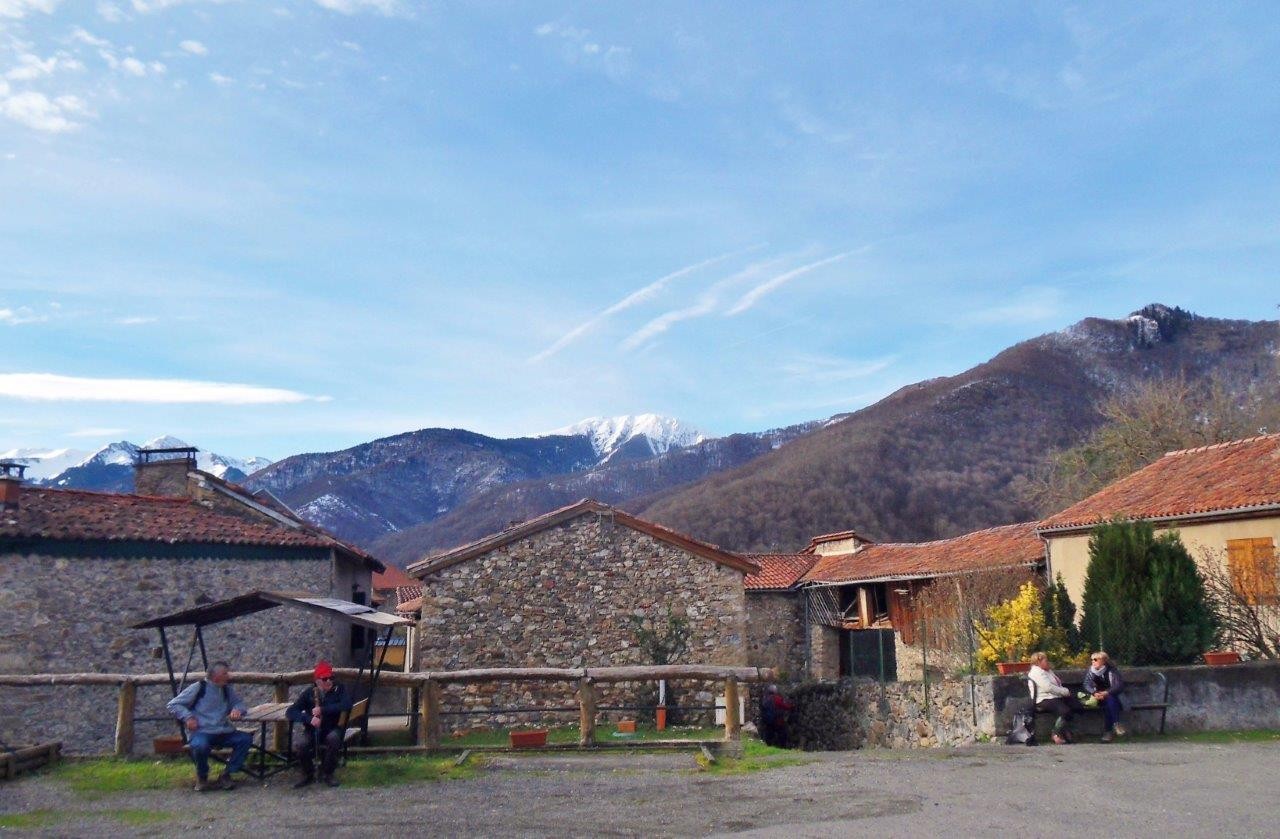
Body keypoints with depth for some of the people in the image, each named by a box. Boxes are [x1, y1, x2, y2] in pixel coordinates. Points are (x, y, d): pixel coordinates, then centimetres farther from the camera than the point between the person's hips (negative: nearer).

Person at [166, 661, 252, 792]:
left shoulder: (227, 690, 14)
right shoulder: (198, 688, -2)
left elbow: (239, 703, 22)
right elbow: (172, 705, 1)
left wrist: (237, 710, -3)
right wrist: (187, 717, -13)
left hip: (224, 733, 5)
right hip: (201, 732, -5)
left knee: (246, 738, -17)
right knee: (200, 745, -38)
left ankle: (226, 774, -3)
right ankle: (202, 777, -6)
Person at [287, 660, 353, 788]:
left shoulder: (339, 690, -6)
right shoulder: (309, 693, -4)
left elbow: (347, 705, -24)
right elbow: (290, 712, -11)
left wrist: (323, 710, -28)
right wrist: (309, 719, -28)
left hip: (331, 730, -1)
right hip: (312, 731, 1)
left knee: (334, 737, -35)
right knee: (299, 744, -30)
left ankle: (327, 773, -10)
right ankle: (308, 774, -1)